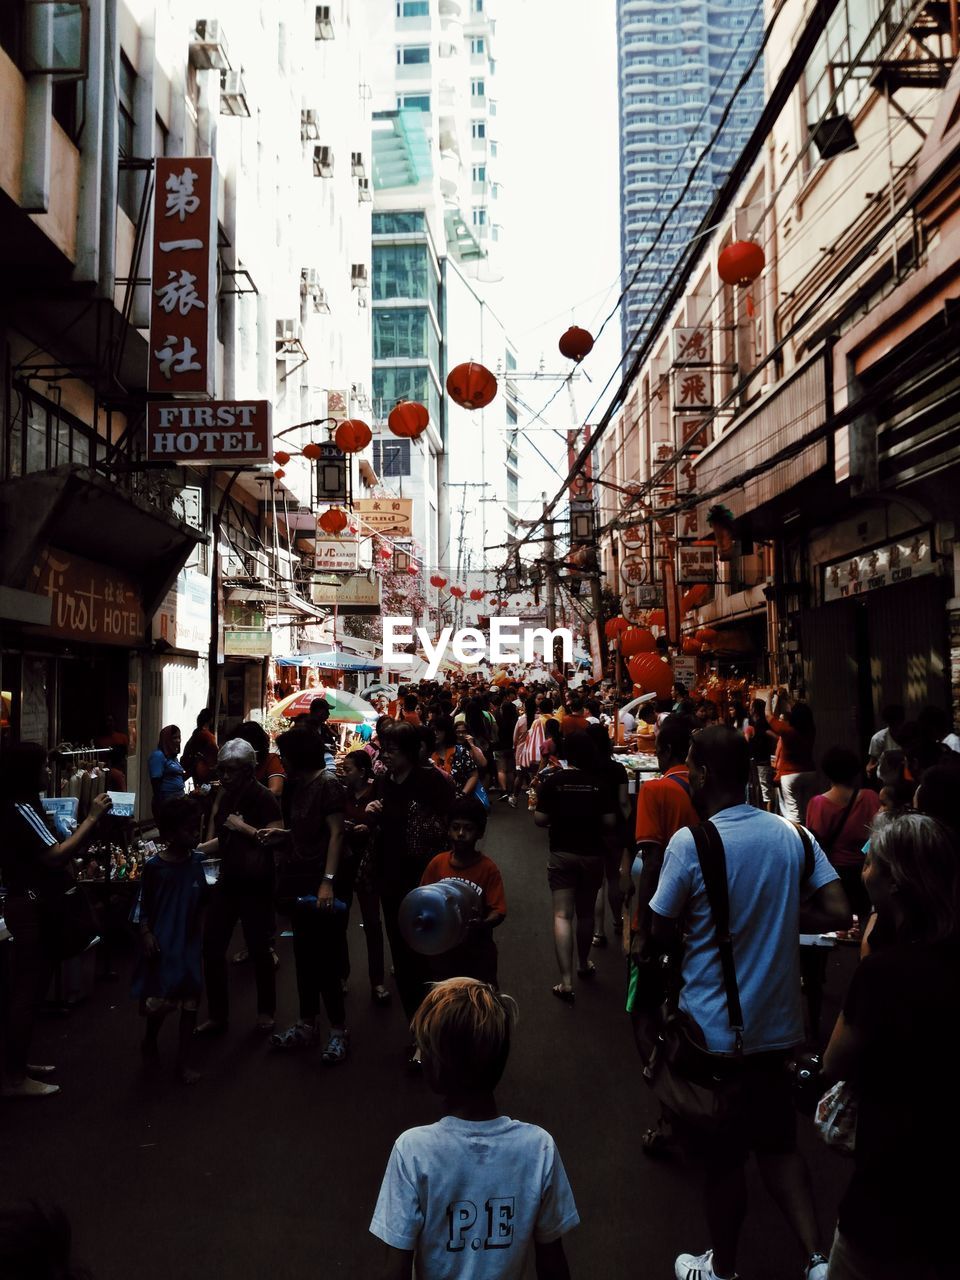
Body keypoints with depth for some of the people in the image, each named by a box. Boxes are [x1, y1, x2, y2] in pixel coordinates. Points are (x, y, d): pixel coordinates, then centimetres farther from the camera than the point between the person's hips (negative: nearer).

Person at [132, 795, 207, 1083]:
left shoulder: (196, 860, 0)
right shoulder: (154, 866, -11)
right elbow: (143, 905, -5)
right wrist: (146, 934, -14)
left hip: (189, 940, 3)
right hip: (161, 941, -3)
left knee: (190, 999, 5)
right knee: (158, 1000, 3)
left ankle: (185, 1059, 17)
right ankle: (151, 1040, 36)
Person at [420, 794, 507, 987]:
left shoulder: (488, 868, -12)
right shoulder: (437, 863, -3)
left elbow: (499, 912, -14)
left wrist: (480, 925, -34)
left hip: (477, 954, -3)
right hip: (442, 951, 3)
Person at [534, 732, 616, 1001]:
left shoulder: (552, 781, -9)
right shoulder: (598, 783, -8)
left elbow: (540, 820, -9)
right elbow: (610, 823, -8)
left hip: (561, 854, -1)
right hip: (592, 854, 1)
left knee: (562, 915, -2)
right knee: (585, 913, 19)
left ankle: (566, 982, -11)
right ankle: (584, 964, 38)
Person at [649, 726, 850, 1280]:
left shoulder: (691, 842, -20)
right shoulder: (792, 833, -6)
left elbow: (663, 934, -13)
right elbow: (839, 913, -6)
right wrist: (779, 920, 6)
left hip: (715, 1028, -4)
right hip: (780, 1022, 4)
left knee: (724, 1157, 14)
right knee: (778, 1142, 22)